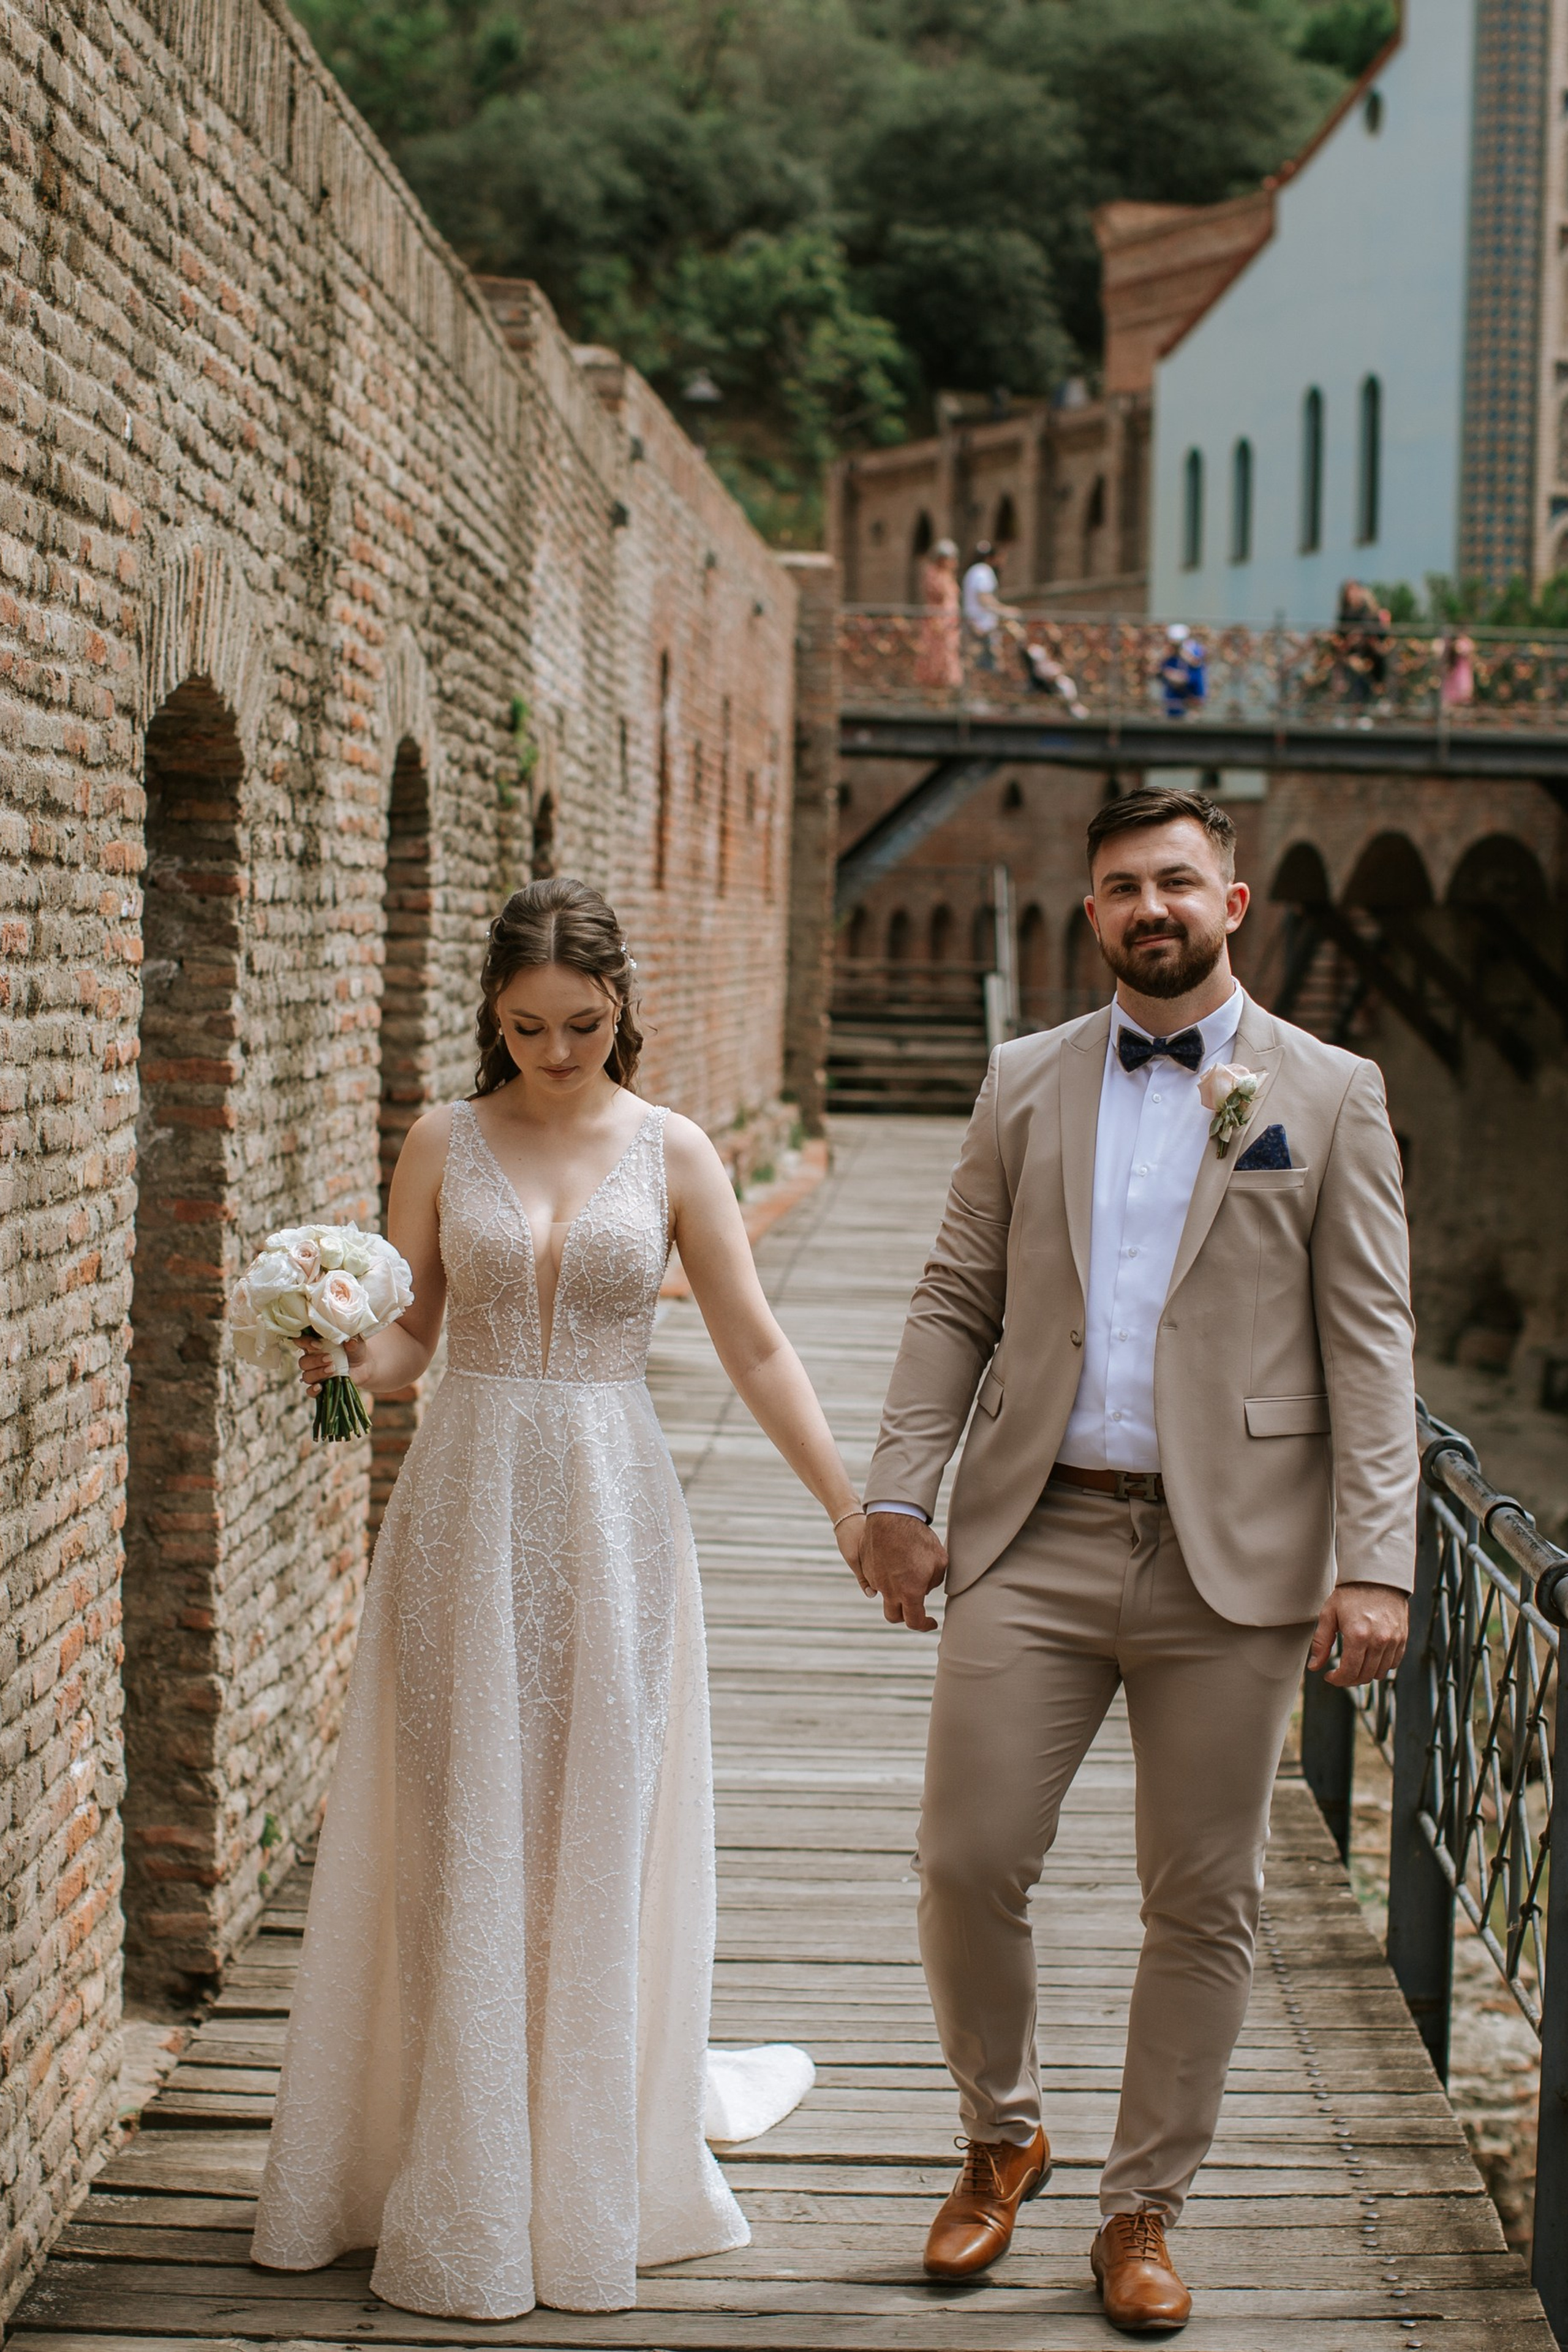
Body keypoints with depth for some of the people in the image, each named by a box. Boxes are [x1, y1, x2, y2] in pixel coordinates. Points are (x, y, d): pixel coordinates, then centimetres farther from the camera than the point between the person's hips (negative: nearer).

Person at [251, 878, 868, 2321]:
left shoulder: (672, 1153, 2)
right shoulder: (445, 1147, 4)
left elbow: (755, 1348, 2)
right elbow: (403, 1340, 5)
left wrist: (853, 1509, -2)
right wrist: (342, 1361, -17)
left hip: (611, 1513, 0)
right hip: (466, 1509, 1)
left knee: (597, 1832, 3)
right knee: (459, 1837, 2)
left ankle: (586, 2182, 16)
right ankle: (455, 2184, 12)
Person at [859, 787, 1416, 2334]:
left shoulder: (1329, 1097, 3)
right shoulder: (1025, 1085, 10)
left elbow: (1369, 1346, -1)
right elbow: (954, 1306, 10)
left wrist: (1374, 1564, -10)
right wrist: (900, 1494, 0)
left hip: (1229, 1557, -1)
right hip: (1035, 1537, 2)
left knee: (1203, 1906, 5)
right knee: (968, 1862, -1)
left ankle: (1142, 2214, 21)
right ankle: (1000, 2138, 25)